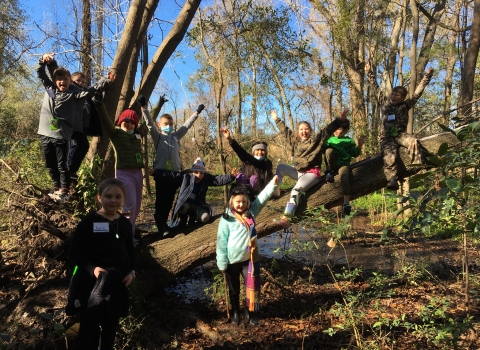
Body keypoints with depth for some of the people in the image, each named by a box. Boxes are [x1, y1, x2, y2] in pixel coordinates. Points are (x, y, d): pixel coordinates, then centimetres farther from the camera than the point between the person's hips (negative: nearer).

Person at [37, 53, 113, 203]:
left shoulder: (73, 95, 3)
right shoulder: (49, 89, 12)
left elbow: (92, 90, -3)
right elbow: (40, 73, 17)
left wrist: (106, 80, -9)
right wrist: (43, 60, -1)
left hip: (61, 136, -4)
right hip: (45, 134, 4)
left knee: (62, 165, -1)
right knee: (50, 166, 13)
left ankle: (64, 191, 8)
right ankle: (57, 188, 27)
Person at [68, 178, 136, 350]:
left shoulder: (125, 223, 3)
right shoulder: (89, 221, -12)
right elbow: (75, 252, -12)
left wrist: (131, 271, -3)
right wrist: (92, 268, -26)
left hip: (118, 283, 5)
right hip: (90, 283, -5)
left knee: (111, 326, 19)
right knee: (89, 329, 1)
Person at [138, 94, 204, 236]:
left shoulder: (176, 136, 16)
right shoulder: (157, 136, 5)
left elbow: (186, 125, 21)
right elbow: (150, 123, -6)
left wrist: (197, 112, 24)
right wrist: (143, 107, -18)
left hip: (175, 173, 4)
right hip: (161, 172, -4)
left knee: (169, 200, 10)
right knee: (160, 201, -1)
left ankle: (164, 224, 22)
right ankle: (161, 227, 4)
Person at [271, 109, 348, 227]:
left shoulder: (316, 138, 0)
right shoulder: (295, 140, 14)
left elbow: (328, 129, -10)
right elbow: (285, 130, 25)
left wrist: (340, 119, -21)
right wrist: (276, 119, 35)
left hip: (312, 172, -7)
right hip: (298, 171, 7)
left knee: (296, 189, -28)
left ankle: (286, 217, -41)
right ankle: (276, 190, 2)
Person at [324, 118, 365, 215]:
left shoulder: (349, 141, 11)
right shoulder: (329, 139, 15)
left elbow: (355, 154, 8)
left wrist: (360, 145, -6)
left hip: (343, 164, -1)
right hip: (332, 165, 1)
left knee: (343, 176, -33)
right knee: (329, 150, -27)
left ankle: (346, 202, -34)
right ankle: (328, 172, -15)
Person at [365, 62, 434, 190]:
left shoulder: (406, 105, 12)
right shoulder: (384, 102, 15)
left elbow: (418, 92, 11)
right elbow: (375, 88, 19)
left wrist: (427, 76, 10)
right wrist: (369, 73, 22)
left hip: (401, 134, 1)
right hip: (387, 137, -1)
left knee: (413, 142, -31)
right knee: (390, 155, -28)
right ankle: (392, 180, -38)